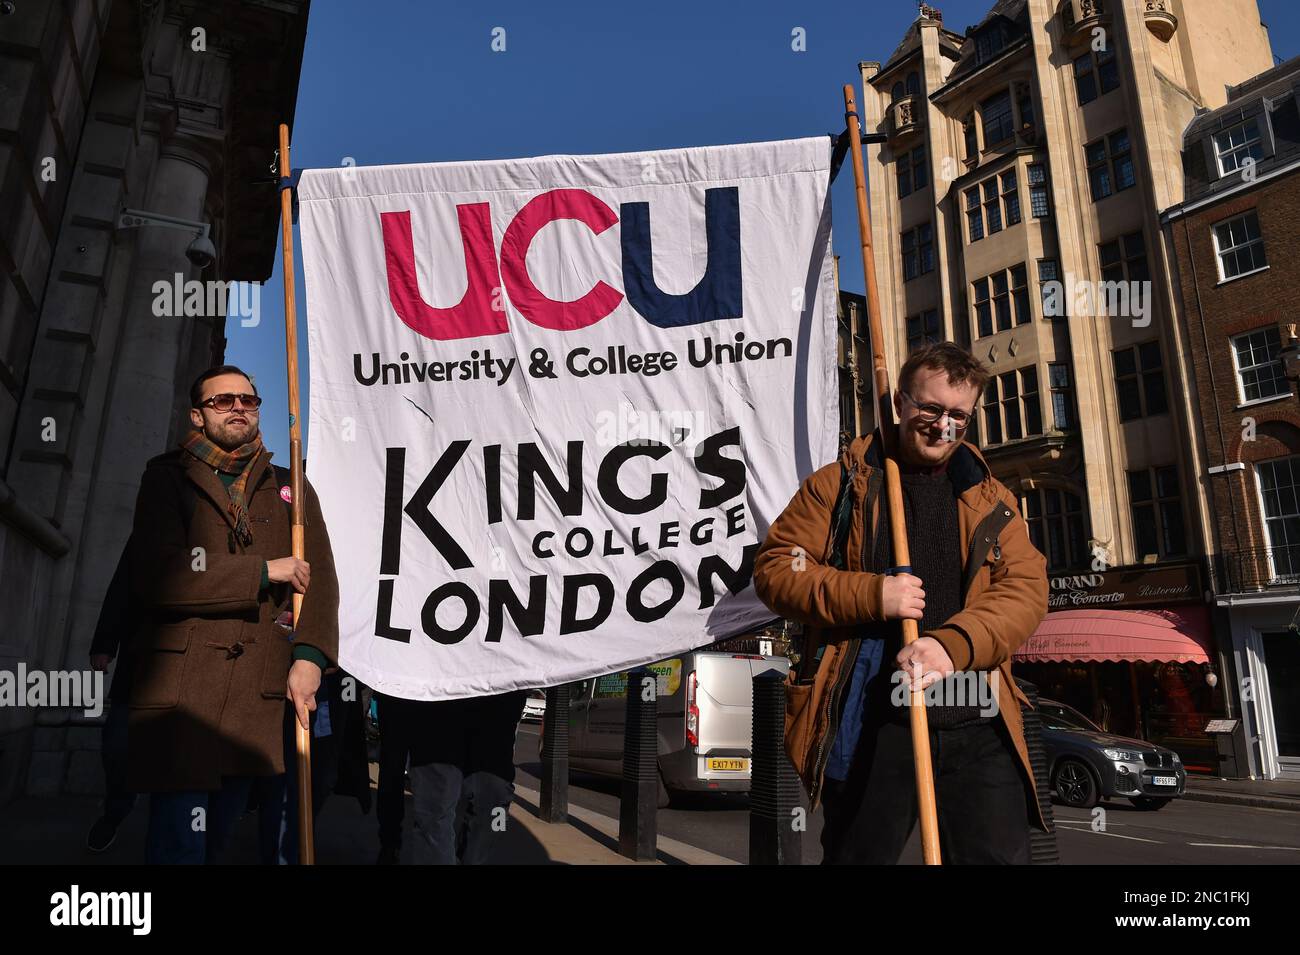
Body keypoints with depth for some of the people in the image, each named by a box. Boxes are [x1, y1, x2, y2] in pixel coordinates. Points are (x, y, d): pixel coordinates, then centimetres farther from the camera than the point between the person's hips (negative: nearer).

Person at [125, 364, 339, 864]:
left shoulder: (290, 488, 16)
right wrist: (263, 571, -10)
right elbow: (155, 576, -8)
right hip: (179, 687, -3)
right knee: (180, 843, -8)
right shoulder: (168, 477, 7)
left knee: (217, 837, 13)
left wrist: (309, 655, -9)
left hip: (259, 691, 3)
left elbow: (319, 578, 6)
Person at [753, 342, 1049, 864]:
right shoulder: (840, 484, 8)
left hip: (977, 723, 3)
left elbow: (1025, 587, 2)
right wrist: (870, 595, -14)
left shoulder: (992, 501, 16)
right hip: (869, 722, -2)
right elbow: (774, 567, 1)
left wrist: (953, 643, -17)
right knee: (858, 854, 9)